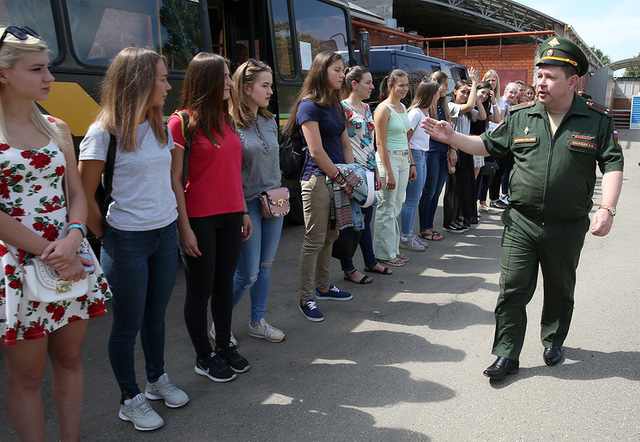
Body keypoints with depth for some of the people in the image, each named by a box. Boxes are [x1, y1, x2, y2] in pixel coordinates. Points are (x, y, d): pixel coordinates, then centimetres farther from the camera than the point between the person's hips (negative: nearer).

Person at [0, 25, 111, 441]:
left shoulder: (57, 128, 9)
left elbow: (76, 194, 7)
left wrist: (73, 239, -12)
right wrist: (51, 253, -14)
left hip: (71, 260, 5)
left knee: (70, 359, 15)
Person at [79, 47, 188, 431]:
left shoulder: (160, 128, 6)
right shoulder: (104, 133, -14)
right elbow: (85, 196, -10)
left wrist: (176, 222, 8)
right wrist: (108, 237, -2)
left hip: (165, 234, 6)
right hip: (128, 242, -6)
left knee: (156, 316, 20)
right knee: (128, 324, 8)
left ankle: (158, 379, 39)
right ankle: (130, 399, 26)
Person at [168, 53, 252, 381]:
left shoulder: (225, 120, 11)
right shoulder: (182, 122, -10)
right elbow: (175, 180, -12)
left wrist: (243, 212, 15)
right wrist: (185, 228, -15)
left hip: (230, 217, 7)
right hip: (200, 219, -6)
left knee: (224, 283, 15)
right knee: (200, 290, 6)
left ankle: (224, 346, 30)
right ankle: (204, 357, 21)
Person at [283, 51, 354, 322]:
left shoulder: (336, 105, 16)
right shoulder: (309, 105, -10)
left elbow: (345, 143, 17)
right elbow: (316, 151, -15)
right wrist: (341, 178, -9)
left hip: (338, 178, 8)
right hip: (317, 179, -8)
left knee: (330, 236, 16)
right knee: (314, 241, -2)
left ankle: (323, 287, 30)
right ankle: (306, 298, 9)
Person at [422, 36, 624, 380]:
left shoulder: (597, 120, -2)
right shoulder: (520, 117, 3)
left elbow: (612, 165, -4)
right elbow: (489, 146, 12)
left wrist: (607, 208, -16)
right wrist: (451, 137, 0)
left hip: (568, 226, 0)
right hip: (521, 222, 1)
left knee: (559, 290, 17)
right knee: (512, 289, -1)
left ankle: (553, 341, 41)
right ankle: (507, 355, 11)